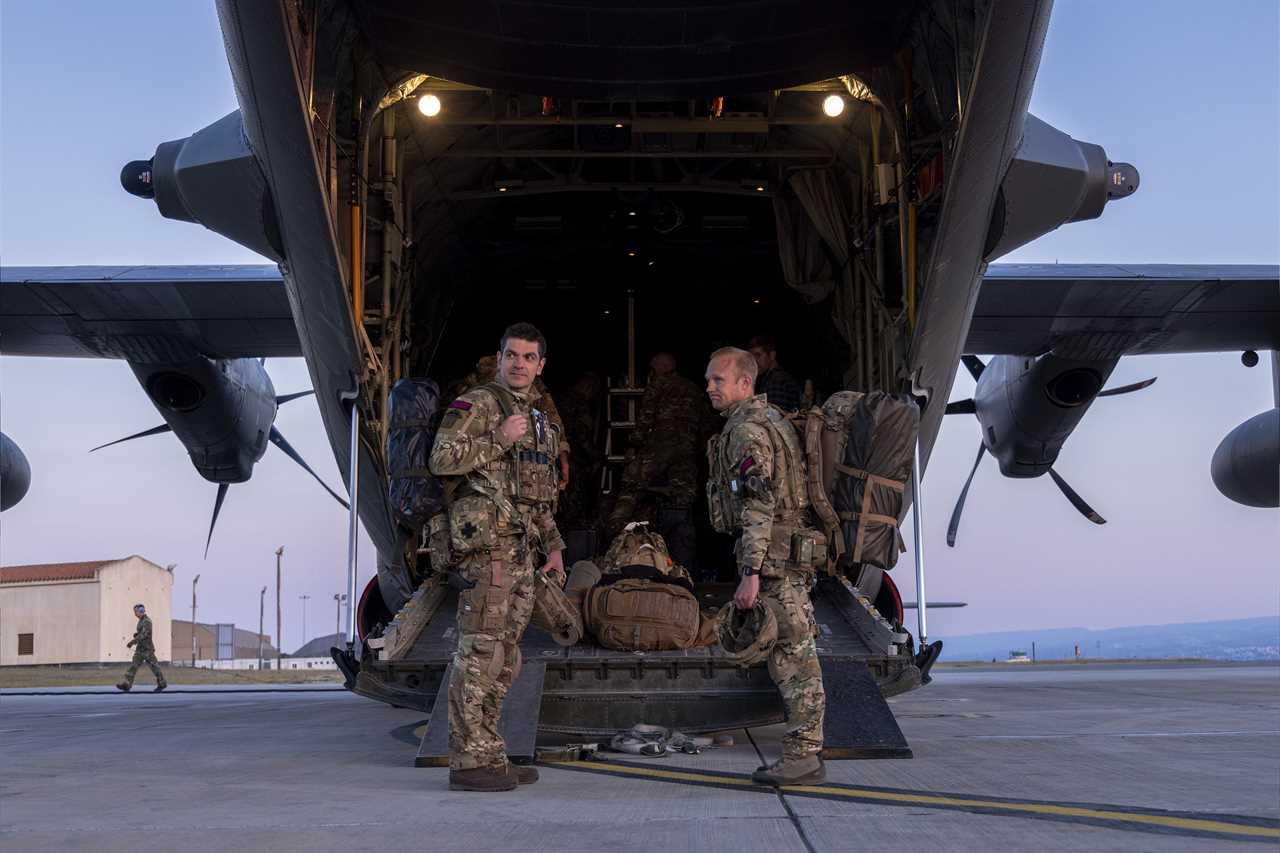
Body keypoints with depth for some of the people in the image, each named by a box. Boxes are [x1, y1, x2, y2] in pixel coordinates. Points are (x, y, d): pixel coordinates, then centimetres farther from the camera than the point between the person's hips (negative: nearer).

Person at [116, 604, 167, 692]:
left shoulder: (147, 621, -15)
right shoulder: (141, 621, 15)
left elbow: (144, 634, -24)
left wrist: (132, 642, -25)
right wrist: (136, 634, 4)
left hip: (147, 648, -9)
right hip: (140, 648, 9)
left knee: (154, 666, -2)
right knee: (134, 665, -1)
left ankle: (162, 683, 8)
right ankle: (127, 684, -6)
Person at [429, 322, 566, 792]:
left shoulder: (538, 419, 22)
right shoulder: (476, 404, -4)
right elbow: (442, 458, -17)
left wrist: (552, 545, 21)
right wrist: (500, 440, -16)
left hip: (523, 550, 9)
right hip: (487, 542, -9)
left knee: (504, 659, 10)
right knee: (479, 651, -10)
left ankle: (489, 755, 17)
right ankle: (468, 762, -6)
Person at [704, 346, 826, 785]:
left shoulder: (746, 430, -13)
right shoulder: (769, 417, 19)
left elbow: (757, 507, -21)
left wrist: (750, 573, -23)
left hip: (773, 556, -10)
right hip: (791, 552, 10)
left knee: (792, 655, -6)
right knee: (794, 654, 12)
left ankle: (802, 756, -2)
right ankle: (804, 751, 17)